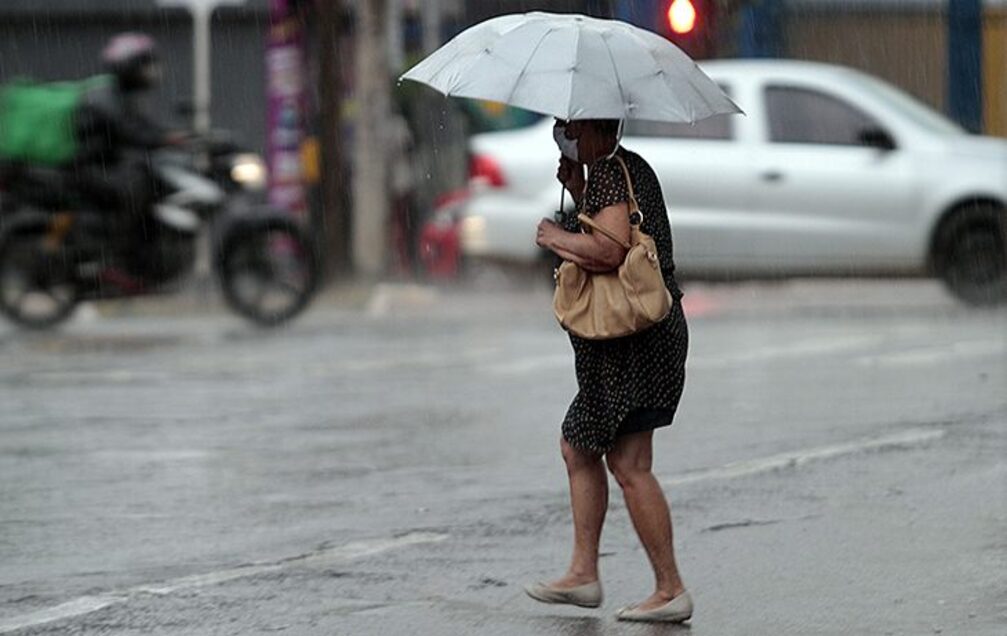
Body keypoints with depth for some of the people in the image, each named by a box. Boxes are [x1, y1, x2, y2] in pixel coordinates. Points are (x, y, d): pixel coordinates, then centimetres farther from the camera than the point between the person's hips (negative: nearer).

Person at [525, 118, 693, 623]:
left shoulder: (609, 173, -14)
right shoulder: (631, 168, 17)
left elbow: (609, 250, -27)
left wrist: (554, 236, -12)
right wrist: (575, 189, 14)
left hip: (633, 345, -11)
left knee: (628, 464, -10)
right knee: (578, 447, 18)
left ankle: (670, 590, -8)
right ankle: (583, 573, 20)